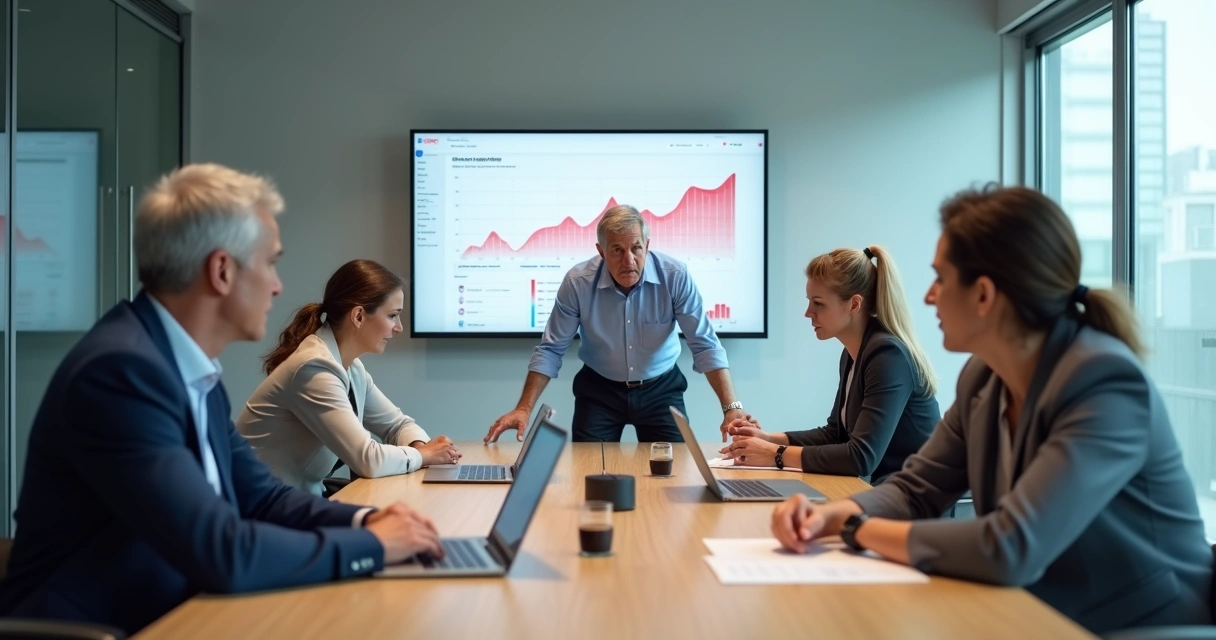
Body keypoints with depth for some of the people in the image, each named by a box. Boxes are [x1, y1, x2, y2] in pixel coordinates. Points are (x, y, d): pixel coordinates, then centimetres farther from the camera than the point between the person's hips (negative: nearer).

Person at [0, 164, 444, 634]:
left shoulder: (192, 368, 4)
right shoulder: (120, 370, -23)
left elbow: (261, 497, 10)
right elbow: (221, 553, -27)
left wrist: (363, 520, -6)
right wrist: (372, 544, -16)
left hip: (163, 619, 8)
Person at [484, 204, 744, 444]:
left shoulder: (675, 277, -20)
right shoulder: (578, 282, -19)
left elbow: (705, 345, -17)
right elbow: (551, 350, -11)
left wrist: (731, 407, -27)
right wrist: (524, 408, -19)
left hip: (661, 388, 0)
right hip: (598, 389, 0)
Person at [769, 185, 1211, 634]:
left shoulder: (1106, 385, -24)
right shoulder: (984, 378, -1)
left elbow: (1009, 550, -31)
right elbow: (915, 489, 6)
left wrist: (860, 531, -20)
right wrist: (833, 515, -14)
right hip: (1044, 619, 6)